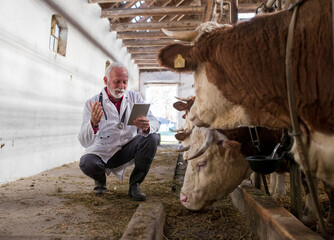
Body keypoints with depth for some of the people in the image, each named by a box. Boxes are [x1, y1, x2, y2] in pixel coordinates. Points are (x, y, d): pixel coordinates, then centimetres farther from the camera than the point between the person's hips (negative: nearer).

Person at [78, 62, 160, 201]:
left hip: (127, 150, 2)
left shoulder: (135, 98, -1)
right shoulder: (92, 103, -10)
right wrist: (93, 123, -40)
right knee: (86, 163, -32)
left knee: (152, 138, -22)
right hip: (102, 153, -2)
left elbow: (155, 123, -11)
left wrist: (147, 126, -37)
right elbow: (84, 142, -18)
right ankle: (100, 179, 7)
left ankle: (134, 184, -5)